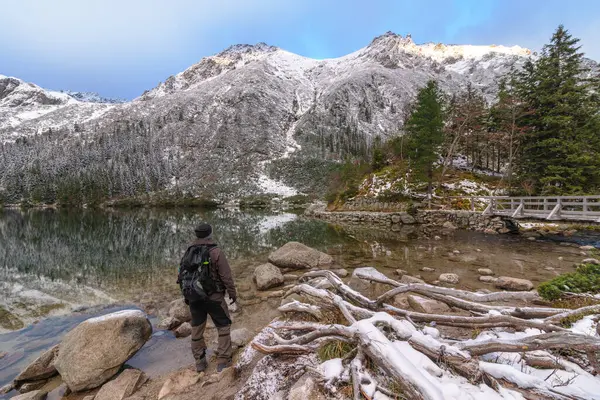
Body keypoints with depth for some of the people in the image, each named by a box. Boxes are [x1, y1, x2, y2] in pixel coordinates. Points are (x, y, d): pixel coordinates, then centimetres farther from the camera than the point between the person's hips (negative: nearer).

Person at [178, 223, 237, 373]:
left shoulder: (189, 252, 2)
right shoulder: (216, 252, -16)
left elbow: (182, 275, 8)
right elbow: (226, 276, -15)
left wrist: (186, 295, 20)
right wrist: (232, 293, -3)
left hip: (194, 297, 5)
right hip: (213, 297, -5)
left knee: (197, 329, 19)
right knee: (224, 326, 9)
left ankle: (200, 362, 29)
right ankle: (223, 362, 11)